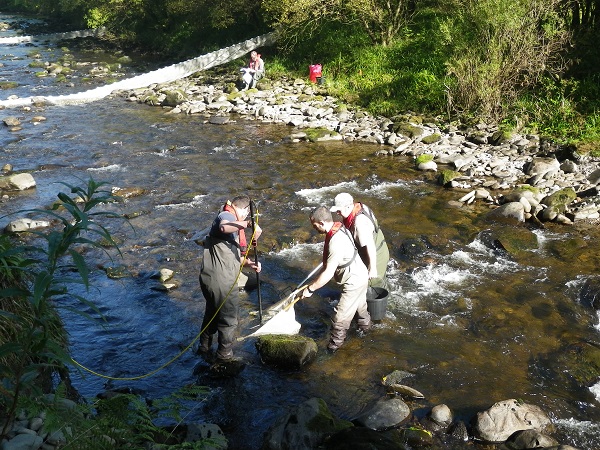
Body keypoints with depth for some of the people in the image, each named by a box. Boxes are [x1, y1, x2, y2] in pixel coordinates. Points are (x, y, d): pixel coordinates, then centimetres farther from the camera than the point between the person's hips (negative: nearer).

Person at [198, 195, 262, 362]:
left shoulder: (234, 224, 22)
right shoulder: (227, 215, -10)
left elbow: (233, 254, 25)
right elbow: (224, 227, -37)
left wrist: (249, 263, 11)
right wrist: (248, 224, -45)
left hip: (209, 277, 10)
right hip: (221, 279, -10)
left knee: (212, 312, 27)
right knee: (229, 318, 8)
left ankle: (204, 347, 42)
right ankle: (224, 353, 22)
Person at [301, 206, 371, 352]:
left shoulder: (336, 242, -35)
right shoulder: (339, 227, -4)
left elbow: (328, 273, -32)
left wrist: (310, 289, -23)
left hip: (354, 282, -10)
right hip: (359, 274, 10)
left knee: (341, 316, 4)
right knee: (360, 305, 33)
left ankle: (335, 343, 20)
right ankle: (365, 325, 56)